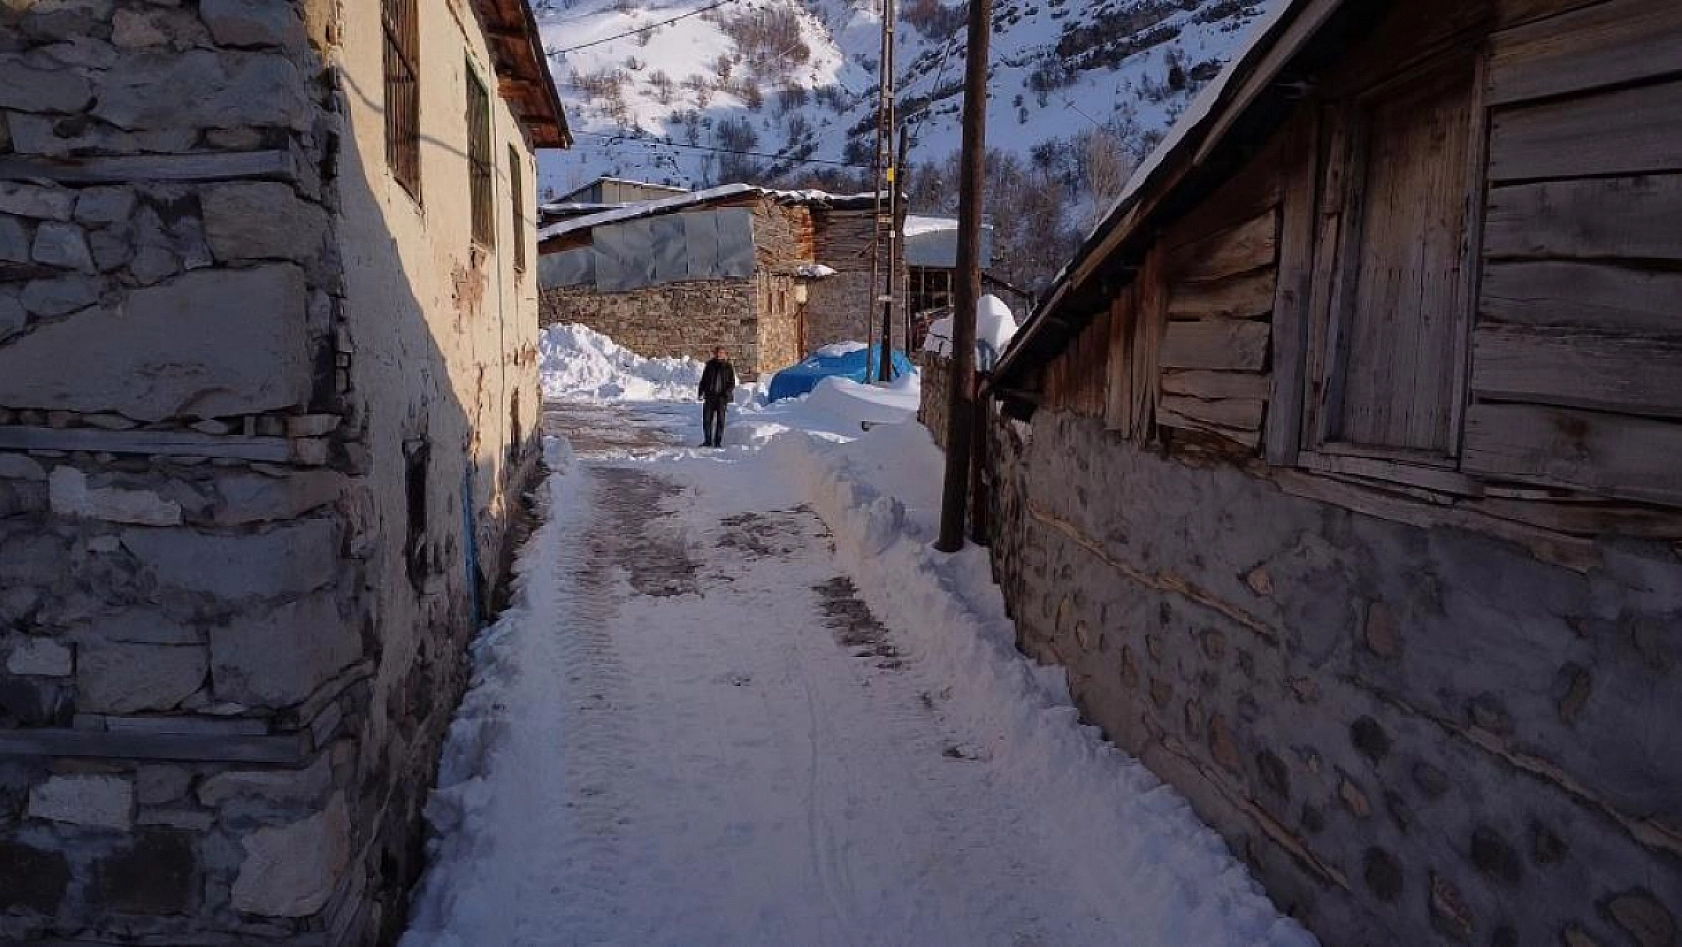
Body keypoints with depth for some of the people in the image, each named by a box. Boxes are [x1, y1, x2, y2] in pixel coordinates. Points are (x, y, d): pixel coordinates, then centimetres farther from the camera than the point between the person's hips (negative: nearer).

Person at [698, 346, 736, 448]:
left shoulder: (728, 367, 3)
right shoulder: (710, 365, 9)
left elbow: (732, 383, 2)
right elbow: (704, 380, 15)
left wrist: (727, 392, -14)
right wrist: (701, 392, 7)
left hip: (721, 397, -2)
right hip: (709, 396, 2)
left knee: (720, 420, -1)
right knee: (707, 419, 0)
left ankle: (718, 441, 5)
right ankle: (708, 440, 7)